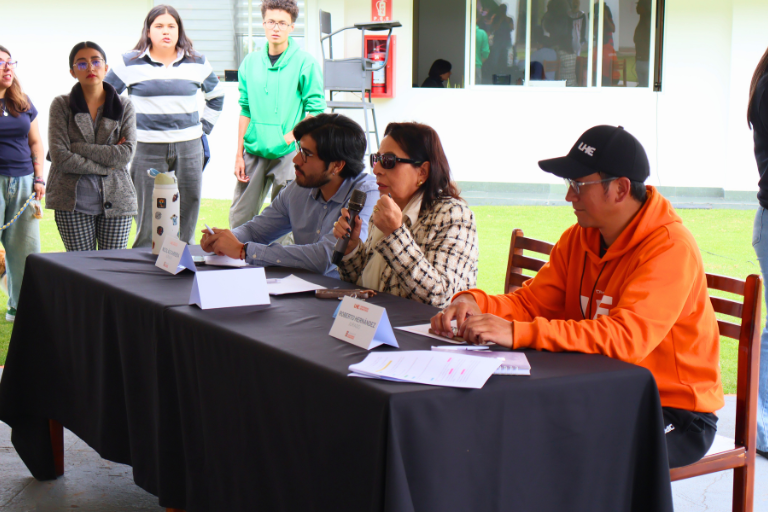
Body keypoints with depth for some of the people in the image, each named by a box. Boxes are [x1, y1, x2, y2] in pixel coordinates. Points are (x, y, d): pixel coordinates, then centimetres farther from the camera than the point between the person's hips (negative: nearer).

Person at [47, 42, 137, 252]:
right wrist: (106, 165, -9)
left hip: (116, 201, 1)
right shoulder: (61, 105, 3)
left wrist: (78, 148, -10)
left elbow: (126, 154, -6)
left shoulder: (124, 106, 7)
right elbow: (60, 157, -8)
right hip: (73, 202, -1)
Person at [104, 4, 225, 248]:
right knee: (148, 221, -3)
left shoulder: (197, 63, 10)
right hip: (147, 149, -2)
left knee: (186, 222, 5)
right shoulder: (129, 63, 2)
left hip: (188, 147, 3)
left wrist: (204, 128, 14)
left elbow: (217, 95, 24)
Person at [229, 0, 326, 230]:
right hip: (254, 151, 4)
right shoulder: (251, 62, 9)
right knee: (239, 217, 8)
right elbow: (245, 110, 13)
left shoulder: (305, 62, -5)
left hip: (289, 154, -4)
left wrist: (290, 138, -14)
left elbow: (316, 110, -5)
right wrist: (239, 154, 10)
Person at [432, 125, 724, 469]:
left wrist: (518, 333, -39)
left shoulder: (671, 247, -20)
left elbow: (627, 337, -33)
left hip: (676, 414, -6)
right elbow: (531, 301, 4)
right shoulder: (579, 238, 6)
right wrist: (475, 303, -19)